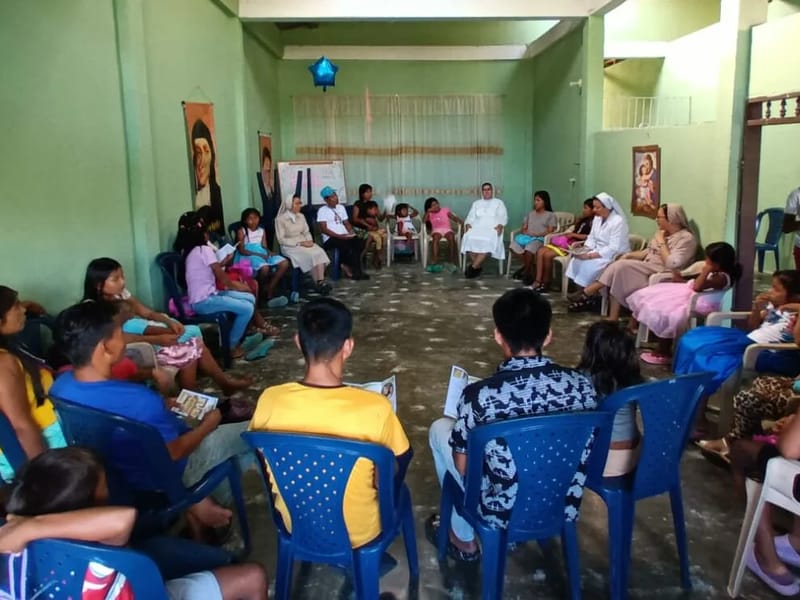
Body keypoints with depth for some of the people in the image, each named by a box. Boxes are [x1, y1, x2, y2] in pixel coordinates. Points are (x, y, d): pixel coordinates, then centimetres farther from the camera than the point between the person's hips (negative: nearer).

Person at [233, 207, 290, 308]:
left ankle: (269, 292, -20)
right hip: (248, 256, -6)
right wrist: (258, 254, -20)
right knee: (264, 268, -38)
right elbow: (241, 250, -9)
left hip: (263, 254, 6)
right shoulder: (241, 231, -1)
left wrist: (269, 252, -12)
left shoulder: (262, 230, 16)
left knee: (284, 263, -19)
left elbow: (264, 246, 13)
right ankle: (266, 293, -10)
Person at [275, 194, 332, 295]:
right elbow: (281, 240, -11)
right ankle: (317, 283, -21)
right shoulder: (280, 219, -7)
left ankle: (321, 281, -33)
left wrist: (309, 240, -9)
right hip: (289, 246, -5)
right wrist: (299, 243, -18)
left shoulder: (301, 216, 11)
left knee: (320, 252, -26)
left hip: (304, 242, 6)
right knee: (310, 255, -32)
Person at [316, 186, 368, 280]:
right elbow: (323, 229, -11)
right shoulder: (322, 210, -3)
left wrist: (351, 233, -2)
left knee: (360, 243, -24)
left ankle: (348, 265, -12)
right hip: (331, 238, -6)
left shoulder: (341, 207, 18)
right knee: (347, 247, -33)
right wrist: (339, 236, -18)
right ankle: (357, 271, -14)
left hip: (345, 236, 6)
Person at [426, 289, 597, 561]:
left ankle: (463, 540, 28)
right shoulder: (581, 384, -14)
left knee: (440, 429, 16)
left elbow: (463, 467, -11)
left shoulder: (480, 395, -26)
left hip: (504, 514, -4)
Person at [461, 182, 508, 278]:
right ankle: (478, 267, -27)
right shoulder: (476, 203, 29)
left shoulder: (498, 202, 21)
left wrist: (500, 225, -12)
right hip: (476, 228, 2)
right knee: (468, 238, -34)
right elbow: (470, 217, 18)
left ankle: (473, 267, -37)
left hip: (492, 229, -2)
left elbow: (503, 217, 9)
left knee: (488, 241, -38)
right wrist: (468, 224, -5)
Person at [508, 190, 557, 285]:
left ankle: (527, 271, -12)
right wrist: (524, 232, -5)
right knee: (513, 246, -28)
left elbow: (550, 231, -1)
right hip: (526, 237, 5)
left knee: (528, 249, -39)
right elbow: (523, 228, 19)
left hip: (540, 239, -5)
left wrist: (537, 234, -15)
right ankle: (531, 269, -12)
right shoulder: (530, 214, 27)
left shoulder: (550, 215, 10)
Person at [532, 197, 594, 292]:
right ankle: (538, 281, -16)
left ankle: (546, 283, -11)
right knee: (540, 251, -11)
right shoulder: (584, 220, 23)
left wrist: (573, 234, -13)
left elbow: (590, 236, -20)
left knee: (548, 255, -26)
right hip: (567, 242, 9)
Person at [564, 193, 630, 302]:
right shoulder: (597, 218, 5)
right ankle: (582, 292, -12)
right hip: (598, 251, 8)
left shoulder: (618, 222, -20)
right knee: (576, 260, -16)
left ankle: (586, 295, -10)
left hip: (615, 256, -8)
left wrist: (590, 255, -30)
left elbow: (613, 249, -26)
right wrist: (584, 249, -11)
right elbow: (591, 238, 11)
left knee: (588, 264, -27)